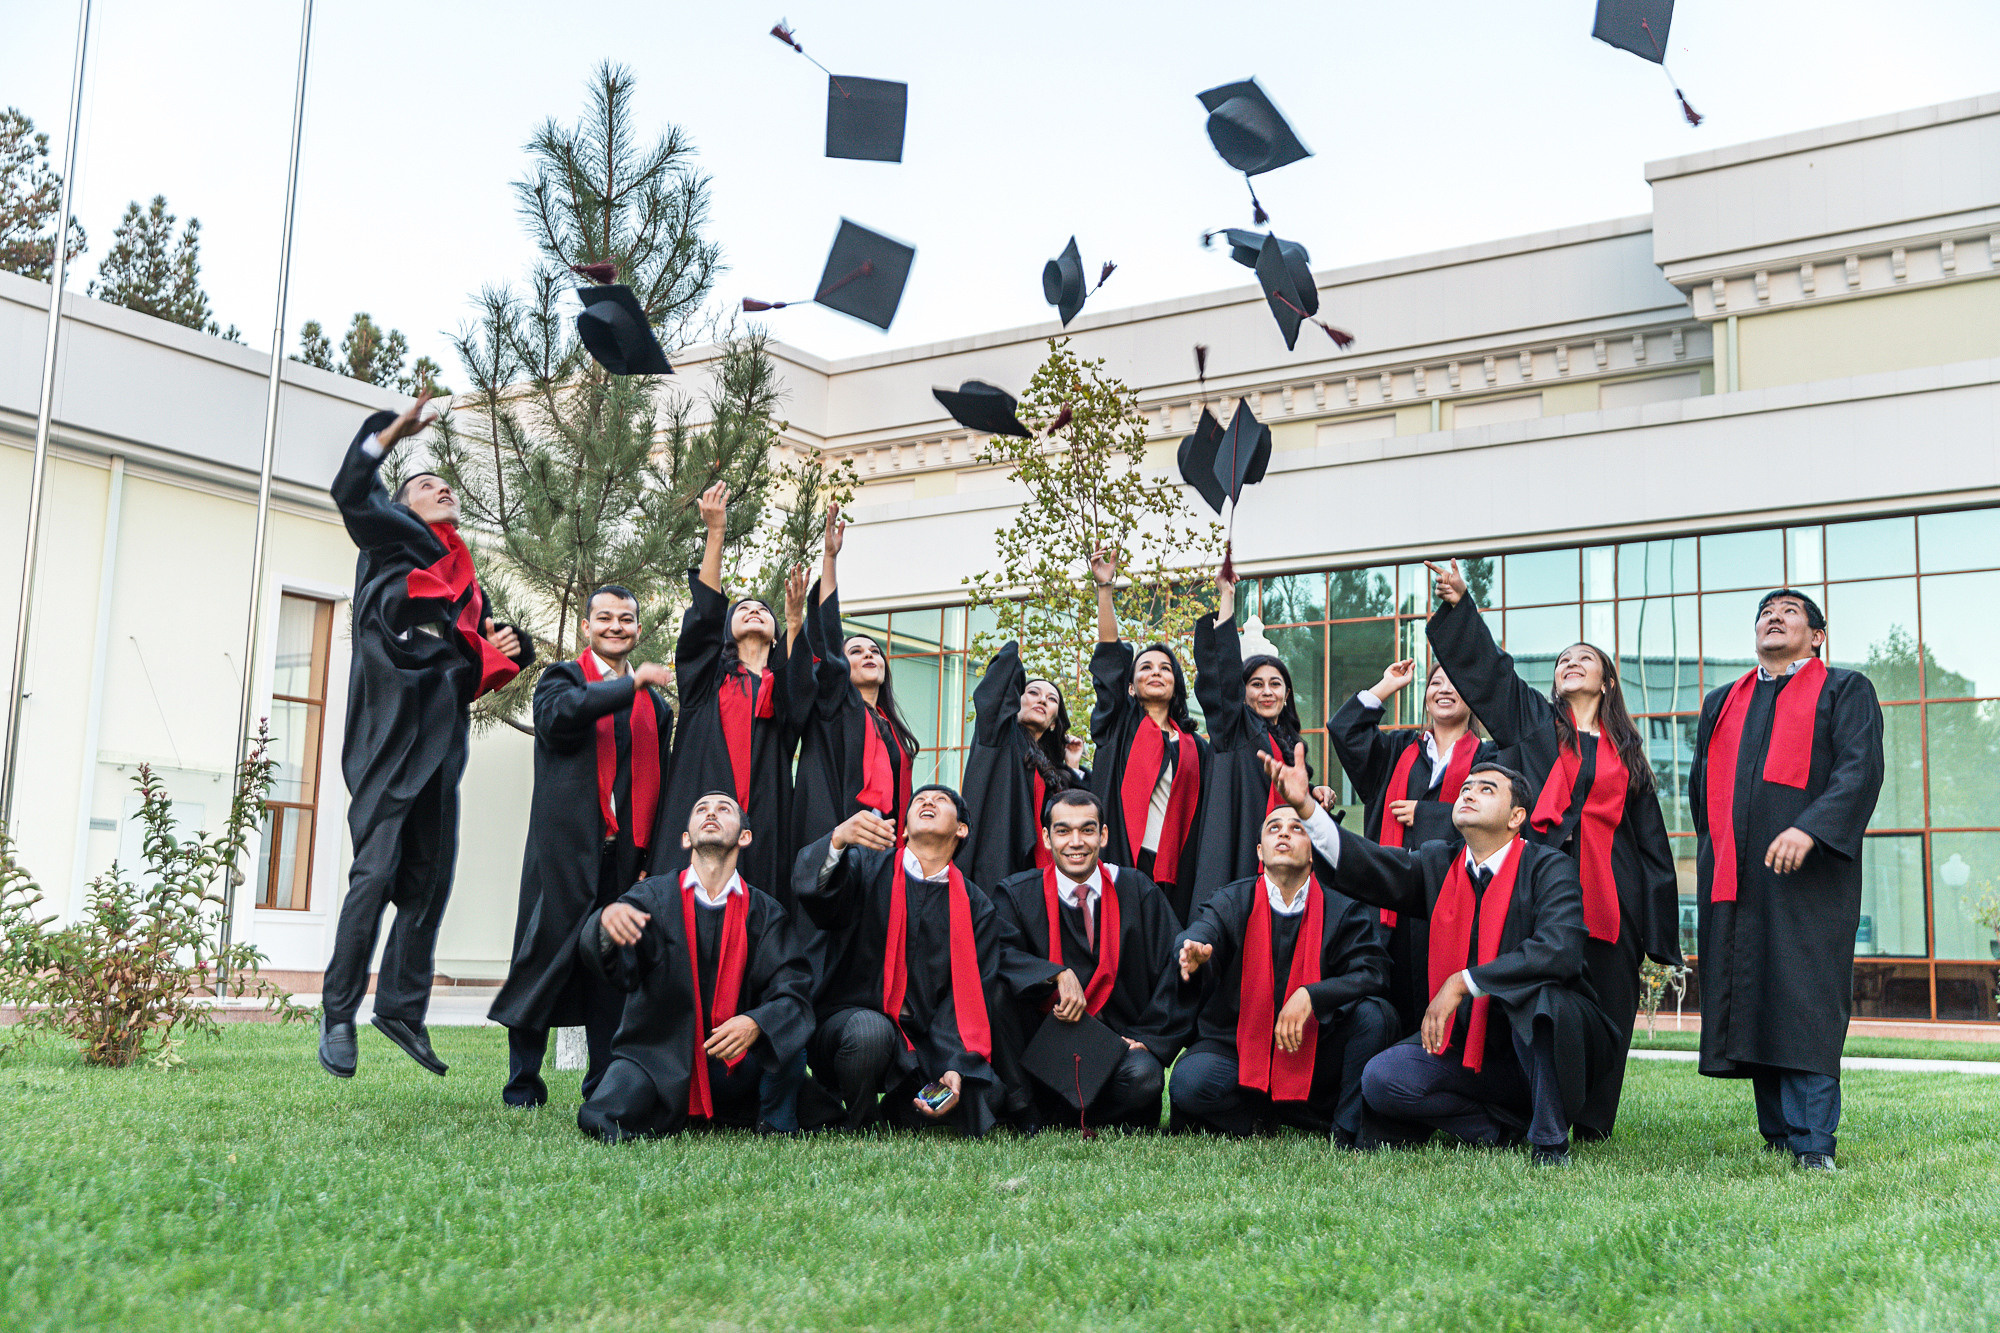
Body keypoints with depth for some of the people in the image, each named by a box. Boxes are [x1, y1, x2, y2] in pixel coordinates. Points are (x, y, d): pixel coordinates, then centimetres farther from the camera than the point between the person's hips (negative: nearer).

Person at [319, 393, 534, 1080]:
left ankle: (402, 1006, 11)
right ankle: (338, 1016, -6)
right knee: (376, 872, -12)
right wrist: (392, 430, -13)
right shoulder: (392, 538, 10)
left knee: (431, 878, 4)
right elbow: (350, 491, -9)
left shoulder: (467, 584, 25)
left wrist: (504, 651, 4)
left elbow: (475, 673, 25)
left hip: (441, 739, 6)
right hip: (392, 729, -6)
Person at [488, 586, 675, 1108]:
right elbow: (557, 716, -17)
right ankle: (522, 1085, 8)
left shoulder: (656, 704, 19)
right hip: (566, 847, -3)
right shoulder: (562, 677, 8)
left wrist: (654, 857, 6)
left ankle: (605, 1087, 11)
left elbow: (660, 785, 16)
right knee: (546, 955, -1)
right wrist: (629, 683, -18)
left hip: (626, 852, 4)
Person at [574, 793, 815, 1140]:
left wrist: (756, 1023, -31)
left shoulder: (765, 912, 3)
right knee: (600, 1121, -24)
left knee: (785, 1033, -27)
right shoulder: (652, 896, 1)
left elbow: (794, 990, -9)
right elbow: (617, 967, -16)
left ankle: (775, 1123, -2)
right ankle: (674, 1115, 6)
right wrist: (607, 923, -40)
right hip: (655, 1056, 0)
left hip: (733, 1068, 0)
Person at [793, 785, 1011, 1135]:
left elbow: (974, 995, -2)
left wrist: (956, 1068, -18)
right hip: (849, 1023, -2)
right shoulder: (866, 867, 4)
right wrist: (838, 840, -40)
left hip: (924, 1045, 2)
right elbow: (812, 889, -18)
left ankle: (901, 1107, 9)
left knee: (987, 1097, -23)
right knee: (869, 1029, -36)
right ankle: (856, 1127, -7)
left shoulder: (975, 906, 8)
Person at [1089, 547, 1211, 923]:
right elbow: (1109, 660, 2)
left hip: (1173, 871, 2)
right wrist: (1104, 588, -7)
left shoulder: (1194, 748, 20)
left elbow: (1207, 815, 16)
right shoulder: (1121, 729, 12)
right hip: (1122, 861, -2)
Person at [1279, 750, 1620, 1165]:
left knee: (1537, 994, -36)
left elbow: (1558, 951, -27)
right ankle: (1504, 1128, 2)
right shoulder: (1438, 864, 5)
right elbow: (1368, 865, -12)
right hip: (1470, 1042, 5)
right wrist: (1305, 806, -28)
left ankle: (1550, 1142, -16)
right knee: (1382, 1080, -16)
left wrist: (1462, 983, -26)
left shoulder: (1549, 868, -10)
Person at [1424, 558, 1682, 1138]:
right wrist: (1459, 605, -8)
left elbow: (1649, 836, 17)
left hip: (1608, 893, 1)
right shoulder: (1533, 721, 17)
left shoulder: (1626, 751, 18)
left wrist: (1660, 932, 12)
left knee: (1603, 1005, 1)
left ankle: (1591, 1125, 11)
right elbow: (1485, 664, 6)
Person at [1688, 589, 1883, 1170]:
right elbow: (1701, 784, 28)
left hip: (1808, 873, -5)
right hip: (1734, 880, 5)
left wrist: (1810, 827, -21)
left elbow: (1860, 767, -7)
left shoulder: (1845, 690, 8)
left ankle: (1812, 1145, -10)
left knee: (1805, 1000, -11)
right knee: (1750, 1003, 2)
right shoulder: (1722, 702, 23)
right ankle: (1777, 1138, 9)